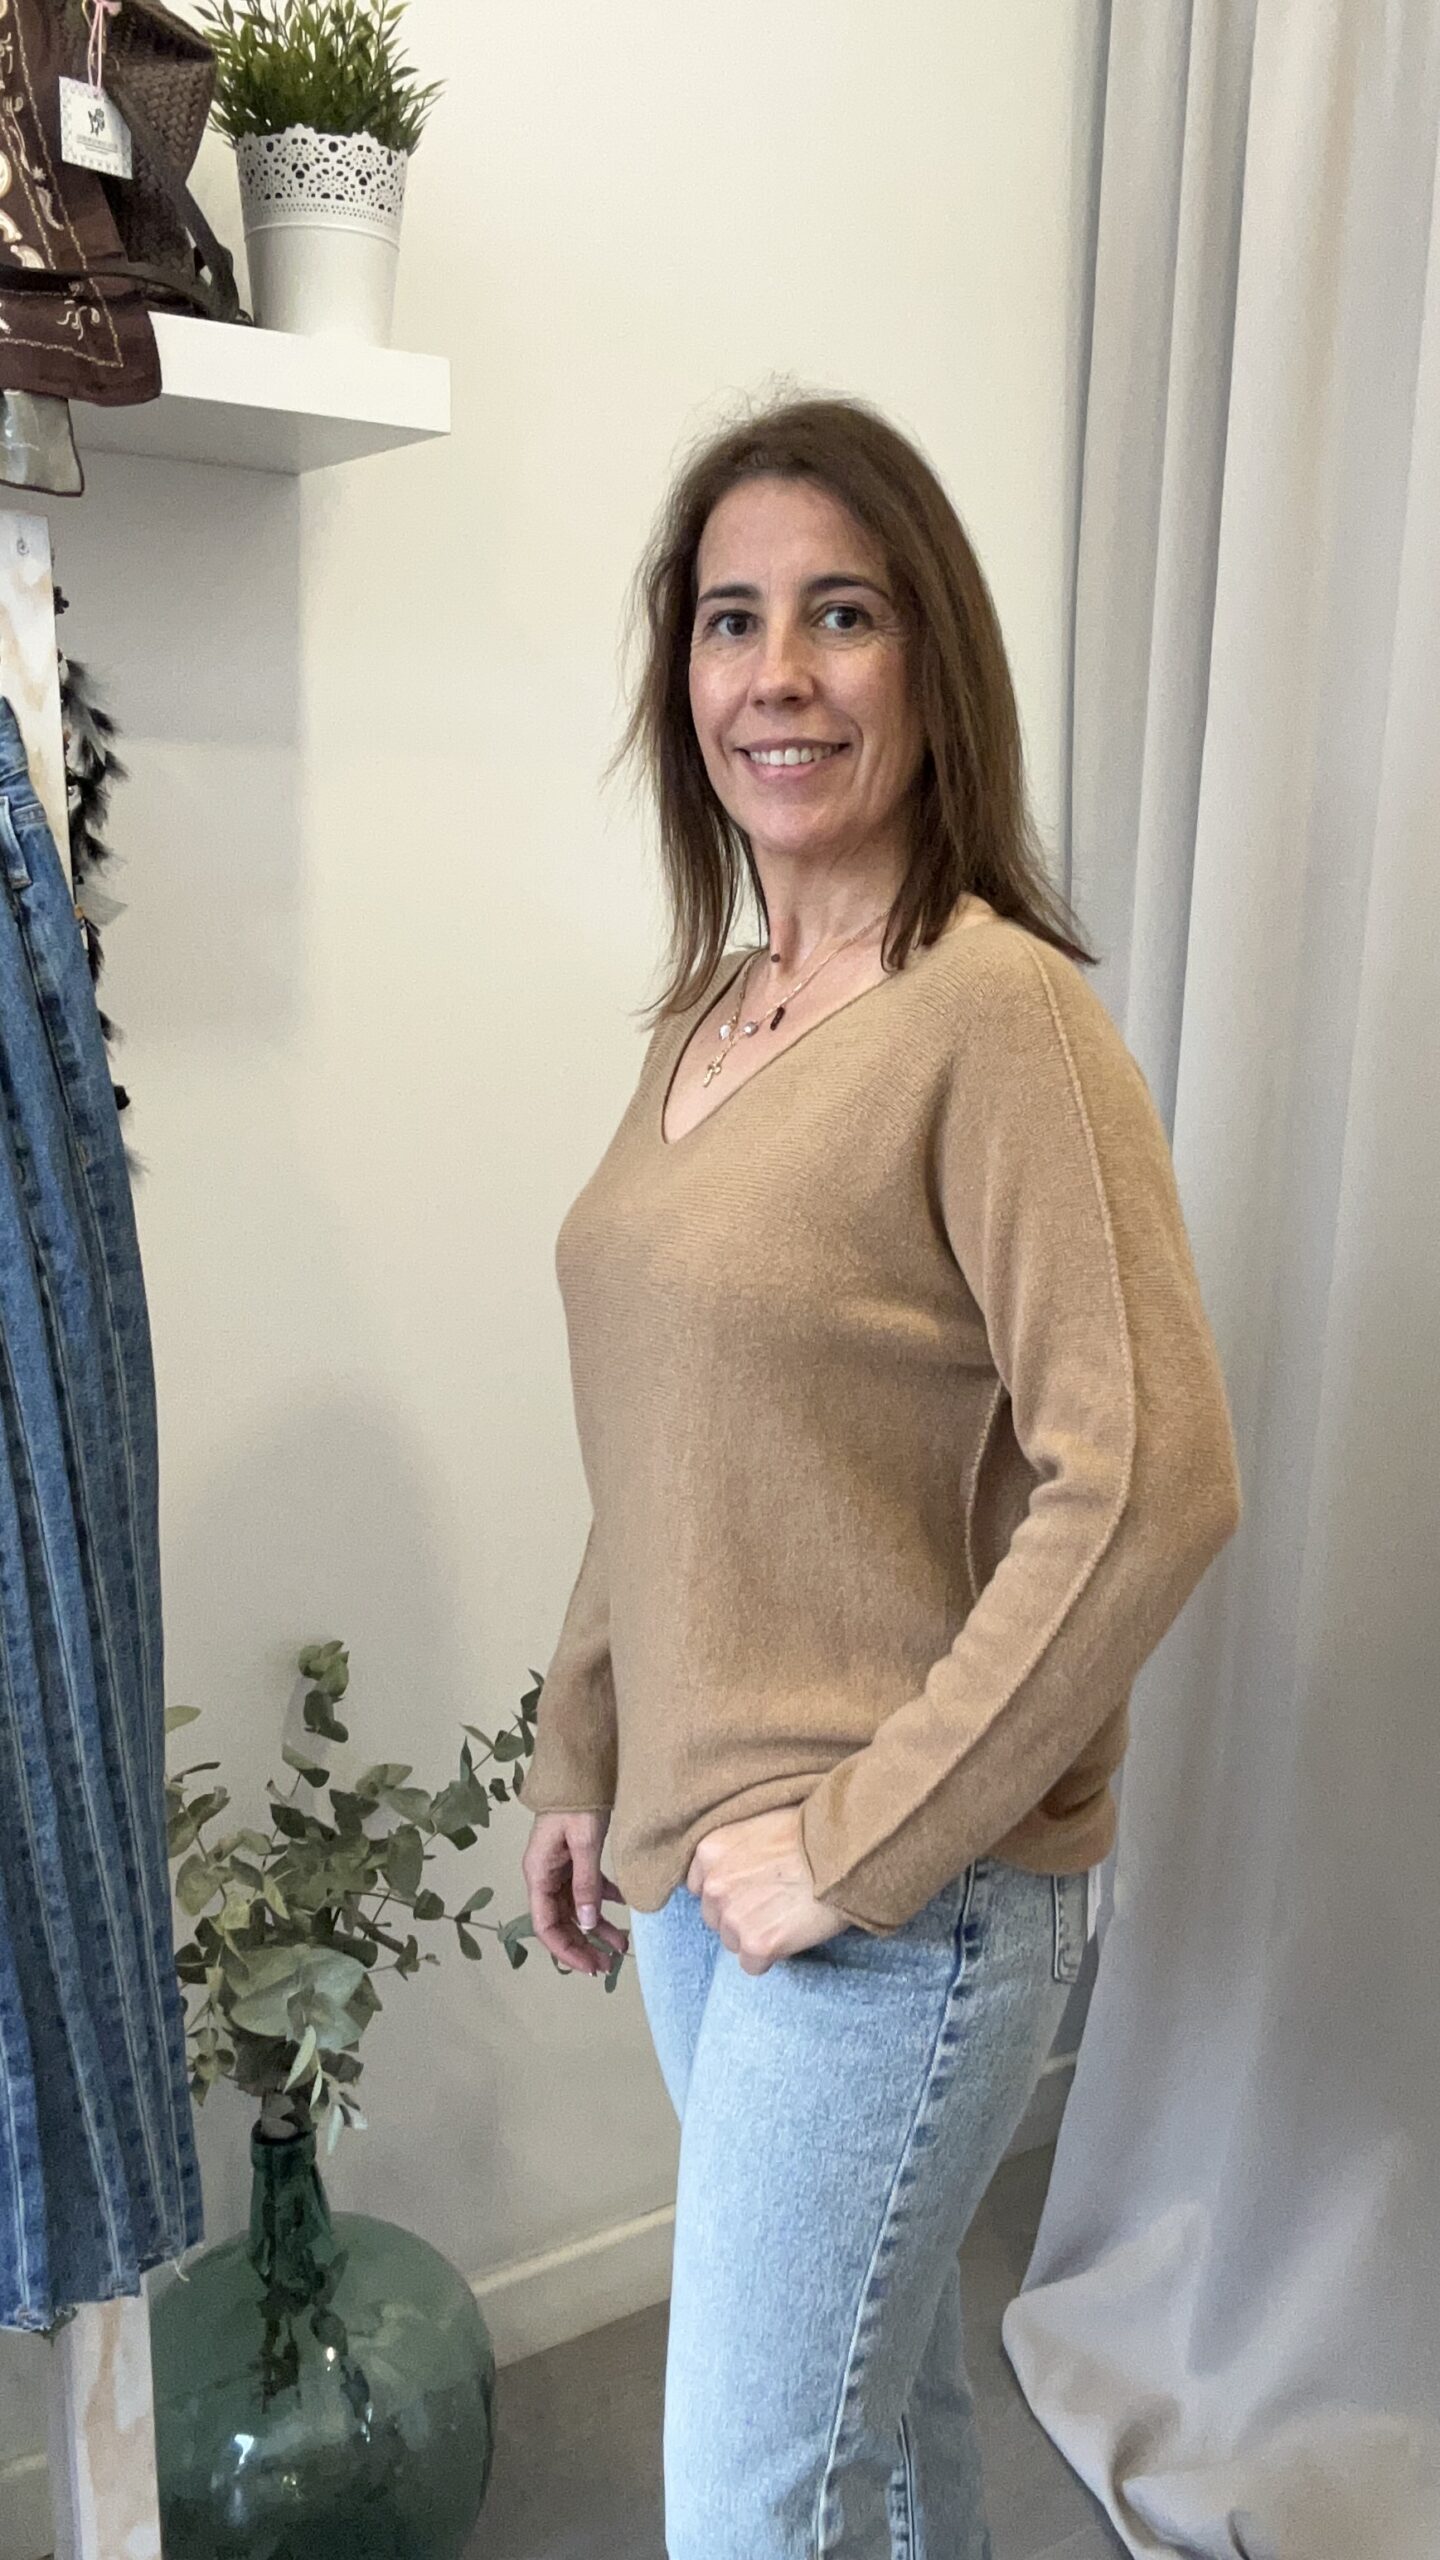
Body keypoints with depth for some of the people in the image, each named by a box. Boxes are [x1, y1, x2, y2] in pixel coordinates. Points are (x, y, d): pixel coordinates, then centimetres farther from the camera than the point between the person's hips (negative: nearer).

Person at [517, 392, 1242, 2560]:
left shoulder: (999, 1017, -18)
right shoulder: (711, 1018, 6)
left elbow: (1153, 1483, -23)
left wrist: (862, 1845, -19)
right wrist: (581, 1765, 13)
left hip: (903, 1904, -7)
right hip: (700, 1863, 7)